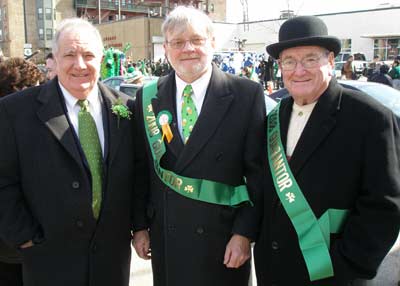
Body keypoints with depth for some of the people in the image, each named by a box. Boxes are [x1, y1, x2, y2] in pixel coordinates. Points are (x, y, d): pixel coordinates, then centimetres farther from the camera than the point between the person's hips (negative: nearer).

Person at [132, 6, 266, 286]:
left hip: (224, 239, -2)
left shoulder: (247, 94, -8)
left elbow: (258, 172, -7)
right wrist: (140, 225, 5)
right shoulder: (148, 97, 1)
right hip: (165, 238, 3)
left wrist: (245, 232, -10)